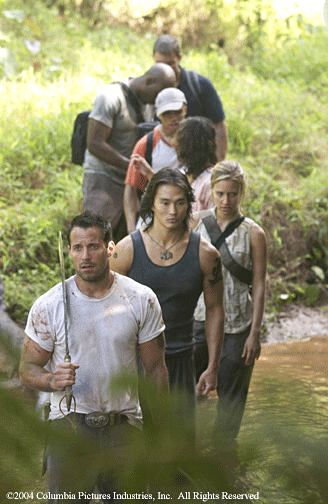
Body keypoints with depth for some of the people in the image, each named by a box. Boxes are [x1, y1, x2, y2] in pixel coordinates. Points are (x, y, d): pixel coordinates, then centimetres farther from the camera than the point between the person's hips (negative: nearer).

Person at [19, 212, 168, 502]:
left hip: (124, 425, 1)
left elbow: (155, 368, 2)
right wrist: (52, 380, -26)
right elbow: (28, 369, -3)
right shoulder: (48, 306, -8)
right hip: (70, 426, -1)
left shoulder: (141, 300, -5)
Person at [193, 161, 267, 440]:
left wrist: (255, 334, -8)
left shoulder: (253, 234, -6)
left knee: (231, 393, 9)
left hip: (236, 325, -2)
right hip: (199, 319, 2)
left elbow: (259, 286, -4)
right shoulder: (197, 223, 0)